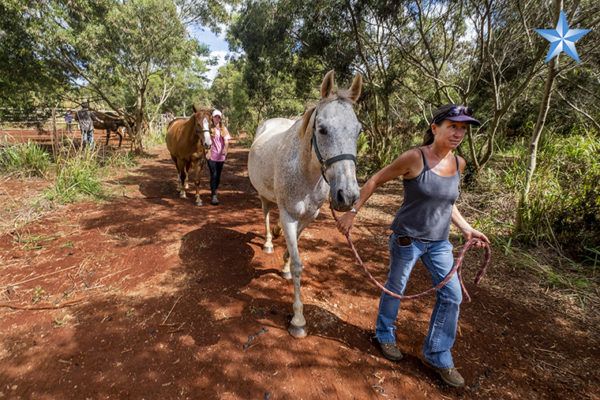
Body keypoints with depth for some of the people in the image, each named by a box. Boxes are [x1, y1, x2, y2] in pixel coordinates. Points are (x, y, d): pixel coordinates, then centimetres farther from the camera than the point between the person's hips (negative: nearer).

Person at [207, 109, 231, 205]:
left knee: (218, 175, 11)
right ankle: (213, 196, -7)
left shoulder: (223, 129, 7)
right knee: (214, 175, -9)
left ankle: (214, 191, 30)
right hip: (211, 155, -3)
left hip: (221, 156, 3)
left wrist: (225, 149, -21)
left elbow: (226, 141, -2)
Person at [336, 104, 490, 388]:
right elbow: (375, 181, -11)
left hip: (439, 242, 6)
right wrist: (352, 212, -14)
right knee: (395, 289, 13)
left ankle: (437, 356, 27)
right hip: (407, 238, -6)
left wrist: (466, 228, 6)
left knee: (452, 296, 8)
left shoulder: (458, 164, 1)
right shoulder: (414, 158, -18)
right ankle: (385, 334, 41)